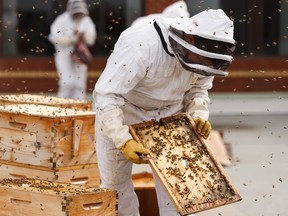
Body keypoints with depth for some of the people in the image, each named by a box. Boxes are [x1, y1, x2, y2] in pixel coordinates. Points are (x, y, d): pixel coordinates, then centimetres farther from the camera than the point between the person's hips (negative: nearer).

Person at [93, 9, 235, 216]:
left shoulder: (202, 52, -18)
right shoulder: (141, 46, -38)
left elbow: (199, 88, 2)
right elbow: (106, 95, -36)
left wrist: (199, 115, -17)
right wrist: (124, 140, -42)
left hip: (169, 113, 4)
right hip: (122, 112, -4)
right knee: (115, 178, 7)